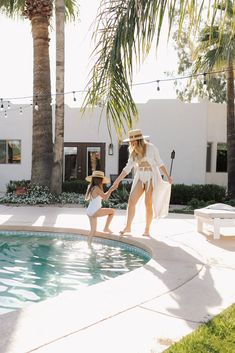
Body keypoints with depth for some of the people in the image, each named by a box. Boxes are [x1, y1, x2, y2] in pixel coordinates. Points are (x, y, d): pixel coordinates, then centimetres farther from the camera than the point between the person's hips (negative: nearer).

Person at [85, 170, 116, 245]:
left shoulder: (90, 187, 10)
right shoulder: (97, 188, -14)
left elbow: (86, 198, 22)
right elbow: (105, 197, -16)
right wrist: (110, 190, -2)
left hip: (89, 211, 8)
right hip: (95, 211, -8)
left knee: (93, 230, 17)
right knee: (112, 211, 8)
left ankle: (89, 244, 14)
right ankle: (106, 228, 8)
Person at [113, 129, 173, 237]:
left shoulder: (151, 148, -11)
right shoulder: (133, 151, 4)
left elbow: (159, 163, -5)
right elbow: (128, 168, 8)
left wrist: (168, 176, -12)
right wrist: (118, 180, 6)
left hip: (152, 177, -5)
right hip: (140, 178, 5)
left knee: (148, 203, -7)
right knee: (131, 201, -5)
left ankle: (147, 230, 5)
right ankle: (128, 227, 5)